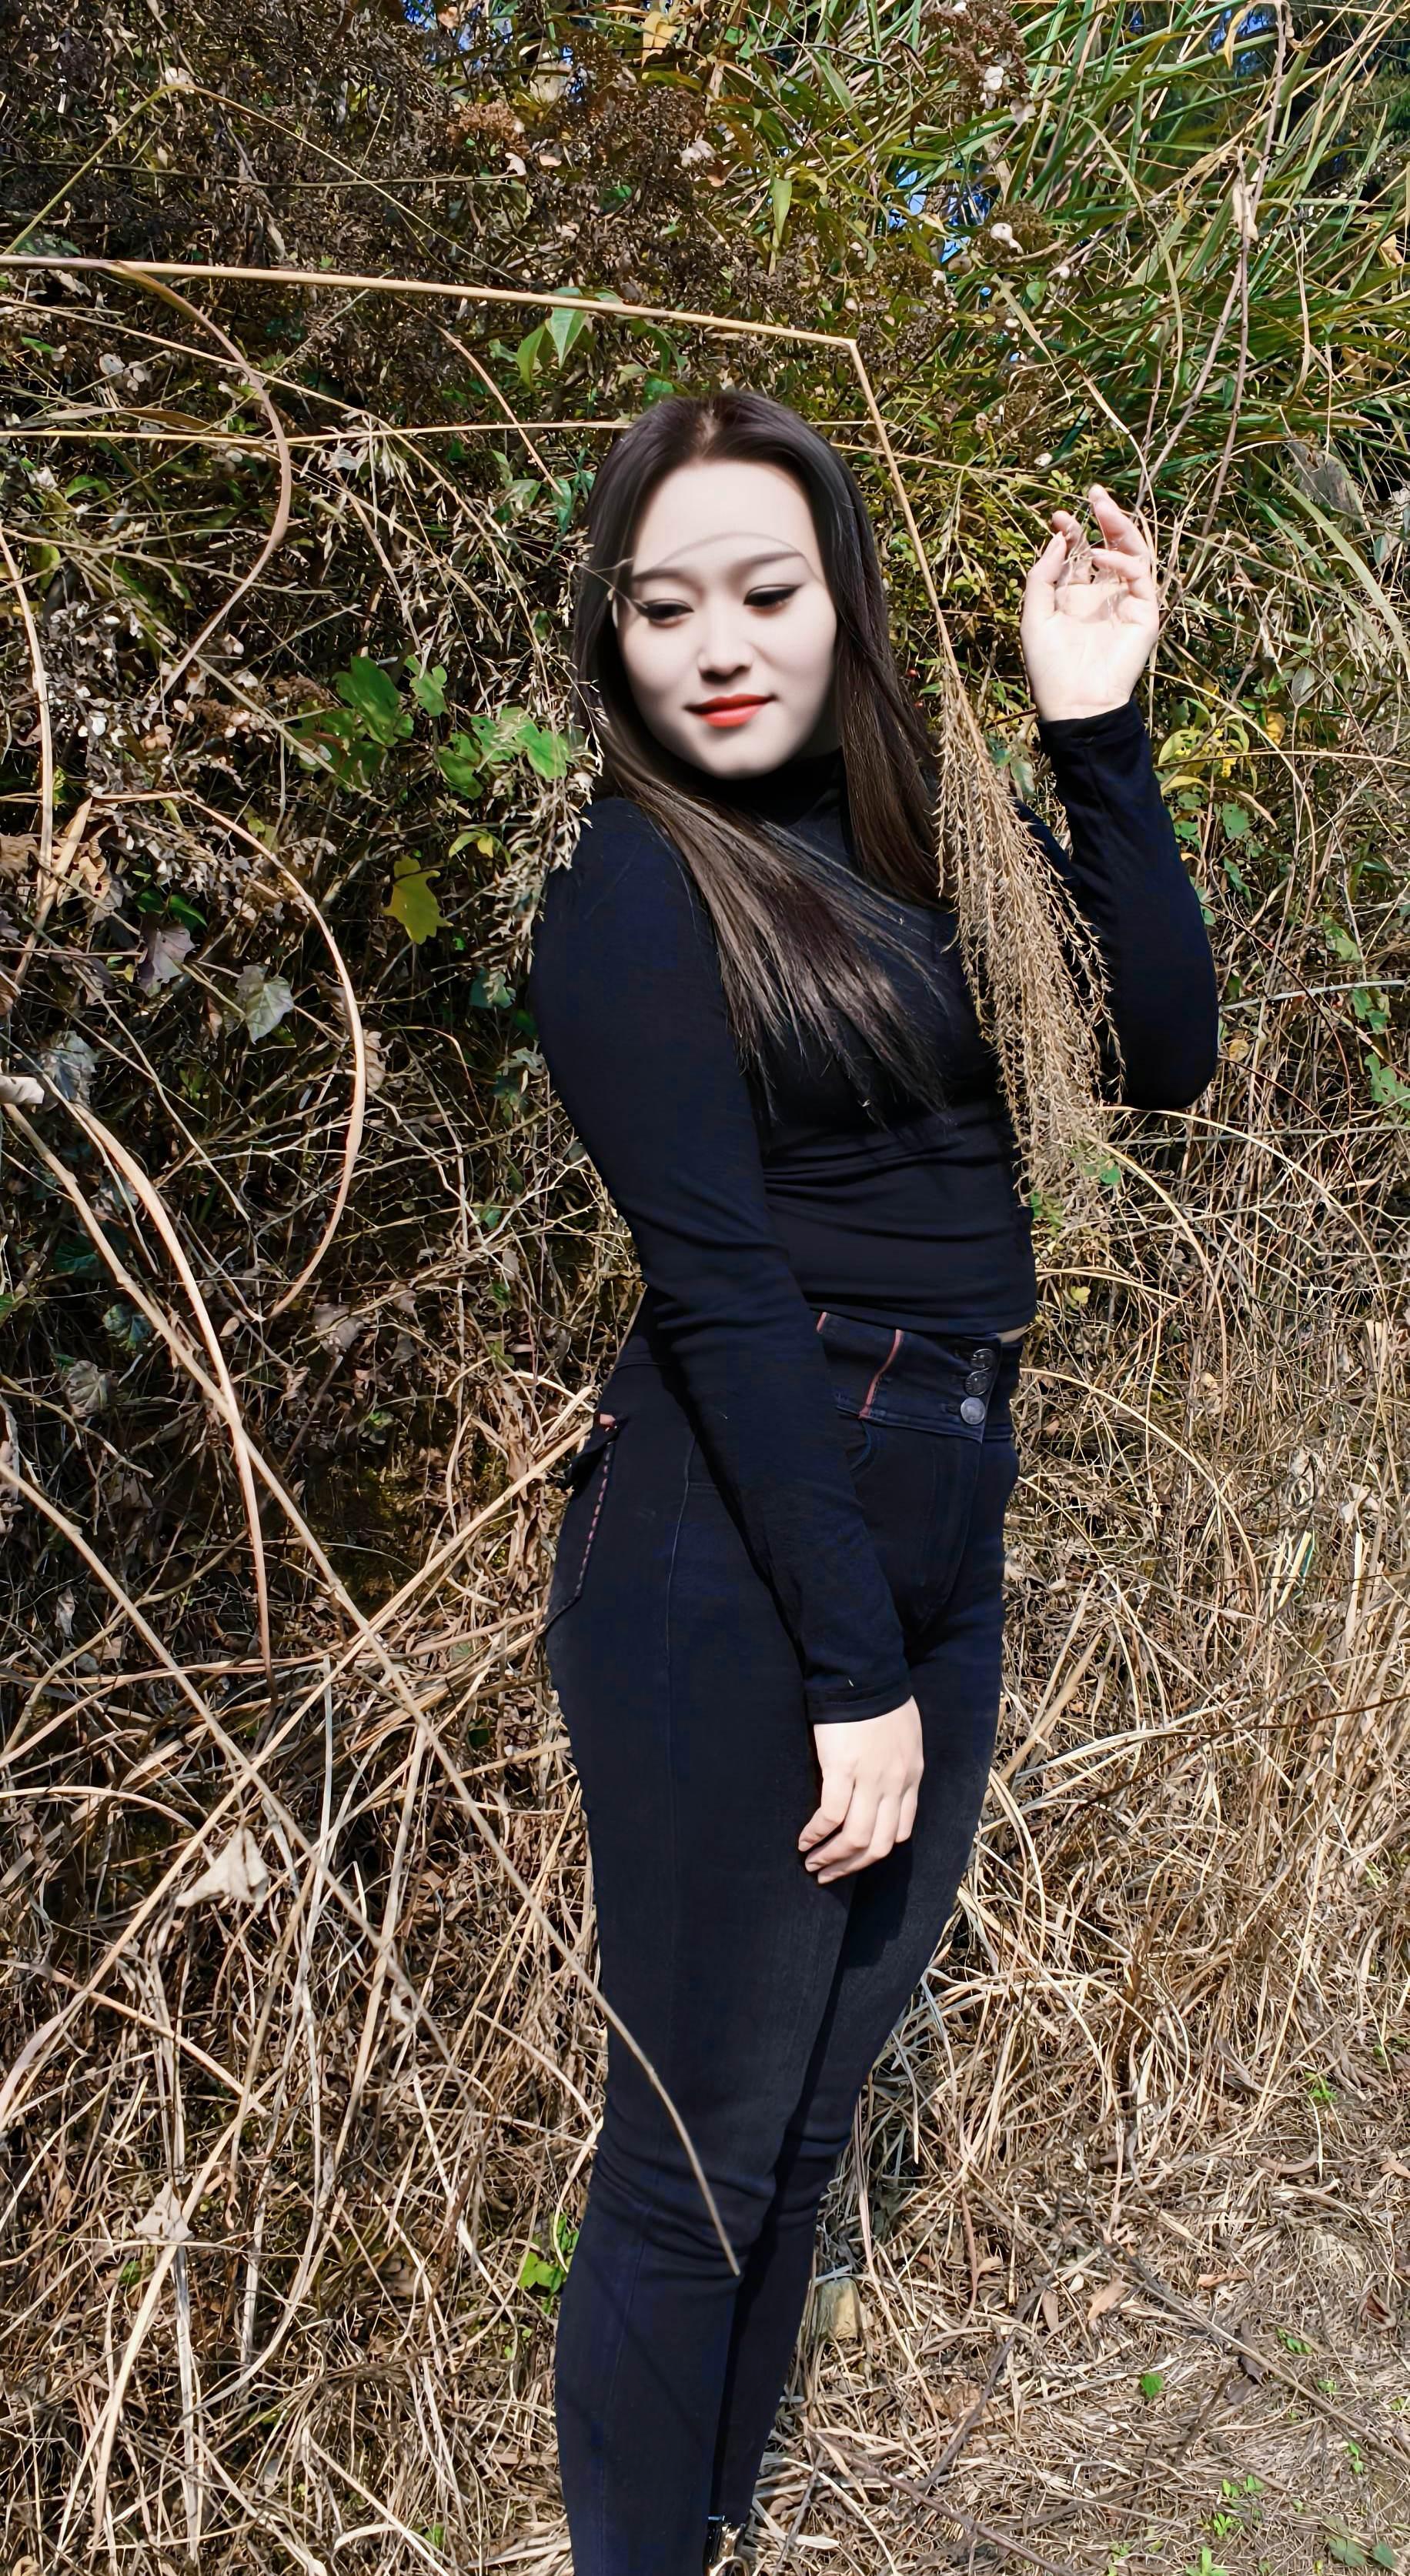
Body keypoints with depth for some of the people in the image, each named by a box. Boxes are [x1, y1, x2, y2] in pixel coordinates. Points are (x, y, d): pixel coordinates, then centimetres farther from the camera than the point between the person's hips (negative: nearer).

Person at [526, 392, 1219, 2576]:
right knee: (703, 2154, 5)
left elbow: (1165, 1051, 5)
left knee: (819, 2105, 18)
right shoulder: (637, 887, -9)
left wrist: (1096, 728, -1)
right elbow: (724, 1288, -15)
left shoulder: (915, 834, 11)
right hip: (735, 1569, -7)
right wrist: (854, 1669, -16)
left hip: (942, 1542, 7)